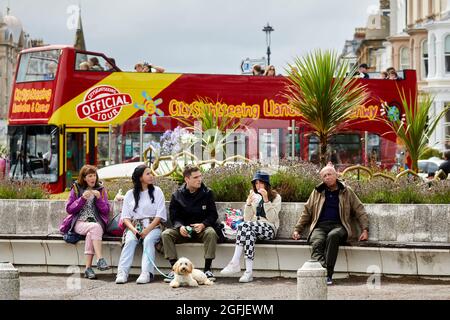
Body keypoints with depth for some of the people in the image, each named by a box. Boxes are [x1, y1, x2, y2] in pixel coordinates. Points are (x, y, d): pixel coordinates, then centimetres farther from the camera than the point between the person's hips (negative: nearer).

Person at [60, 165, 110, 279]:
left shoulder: (101, 189, 14)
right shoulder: (76, 189, 10)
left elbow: (106, 210, 9)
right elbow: (69, 209, 5)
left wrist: (99, 198, -8)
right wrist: (82, 199, -8)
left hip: (96, 222, 1)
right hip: (79, 223, -1)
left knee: (91, 234, -35)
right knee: (95, 227, -35)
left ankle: (88, 267, -36)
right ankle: (100, 259, -43)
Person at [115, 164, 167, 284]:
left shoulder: (157, 191, 8)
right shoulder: (130, 194, 13)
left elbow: (159, 216, 0)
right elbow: (125, 217, 9)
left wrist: (147, 230, -14)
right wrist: (133, 229, -12)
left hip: (153, 226, -1)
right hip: (134, 226, 1)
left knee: (148, 240, -33)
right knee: (130, 240, -30)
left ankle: (146, 273, -43)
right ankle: (122, 272, -39)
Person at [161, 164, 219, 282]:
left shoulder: (207, 193, 1)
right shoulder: (177, 195, 3)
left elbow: (213, 215, 0)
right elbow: (174, 216, 2)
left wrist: (203, 225, -20)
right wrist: (180, 227, -20)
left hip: (202, 228, -1)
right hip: (184, 230, 2)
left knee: (211, 233, -35)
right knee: (166, 234, -24)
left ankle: (207, 269, -27)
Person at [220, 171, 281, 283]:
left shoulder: (276, 197, 7)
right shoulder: (254, 197, 20)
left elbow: (271, 218, -8)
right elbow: (247, 218, 10)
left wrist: (266, 200, -13)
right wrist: (249, 203, -5)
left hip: (269, 229, -4)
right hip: (254, 227, 4)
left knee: (245, 226, -34)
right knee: (249, 232, -36)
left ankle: (235, 263, -39)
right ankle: (248, 271, -45)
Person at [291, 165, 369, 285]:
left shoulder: (346, 191, 16)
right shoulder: (317, 192, 21)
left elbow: (360, 211, 15)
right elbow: (307, 212, 23)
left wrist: (365, 229, 4)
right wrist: (297, 229, 14)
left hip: (338, 226, -2)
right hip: (320, 226, 2)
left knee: (332, 236, -38)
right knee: (317, 243, -34)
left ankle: (328, 274, -42)